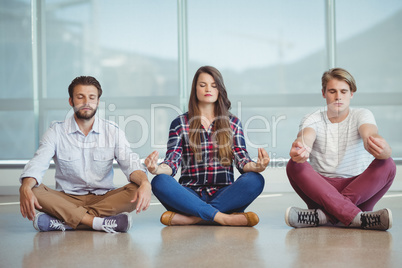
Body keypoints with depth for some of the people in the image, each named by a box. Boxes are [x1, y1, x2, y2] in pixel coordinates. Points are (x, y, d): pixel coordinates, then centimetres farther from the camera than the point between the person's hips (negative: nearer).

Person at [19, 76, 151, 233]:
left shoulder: (113, 132, 4)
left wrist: (145, 183, -31)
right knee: (34, 190, -28)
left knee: (136, 190, -28)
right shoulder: (56, 132, 1)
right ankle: (101, 222, -38)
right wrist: (26, 189, -35)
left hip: (103, 199, 1)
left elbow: (130, 163, -8)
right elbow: (37, 164, -12)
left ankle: (63, 221, -34)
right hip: (67, 199, -1)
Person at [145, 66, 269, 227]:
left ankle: (188, 218, -30)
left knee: (255, 180, -29)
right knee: (160, 182, -31)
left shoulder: (232, 123, 14)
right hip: (191, 195, -1)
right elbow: (172, 163, 0)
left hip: (223, 194, 1)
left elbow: (242, 161, 3)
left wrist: (256, 166, -22)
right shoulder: (180, 123, 10)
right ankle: (224, 218, -33)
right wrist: (157, 169, -25)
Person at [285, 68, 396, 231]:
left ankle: (325, 214, -38)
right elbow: (306, 138, -21)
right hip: (321, 187, 0)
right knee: (294, 165, -27)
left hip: (358, 185, 0)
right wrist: (300, 148, -49)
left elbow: (370, 134, -22)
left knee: (387, 165, -27)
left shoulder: (361, 115, 3)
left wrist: (383, 149, -48)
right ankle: (356, 217, -42)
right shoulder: (313, 119, 4)